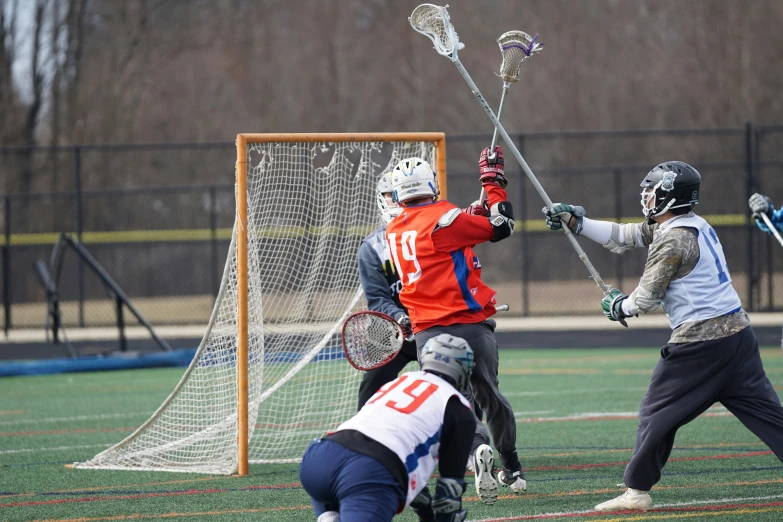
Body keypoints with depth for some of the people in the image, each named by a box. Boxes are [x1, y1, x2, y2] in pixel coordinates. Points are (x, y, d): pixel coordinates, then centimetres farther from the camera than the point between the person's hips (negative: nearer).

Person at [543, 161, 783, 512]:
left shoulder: (673, 239, -12)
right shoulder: (696, 226, 16)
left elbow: (646, 299, -9)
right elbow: (624, 237, 20)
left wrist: (619, 306, 13)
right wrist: (575, 222, 18)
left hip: (700, 342, -8)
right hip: (738, 333, 8)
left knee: (658, 414, 4)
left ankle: (637, 491, 8)